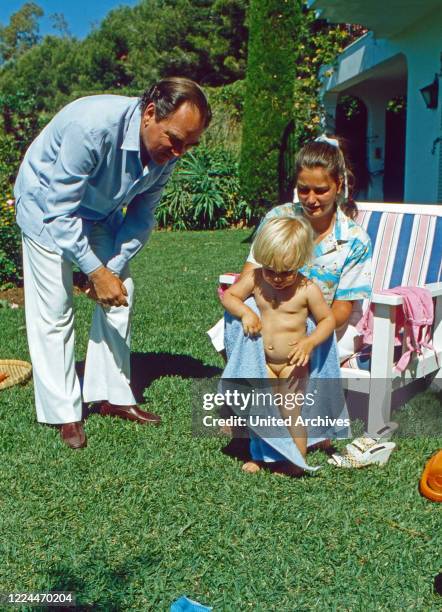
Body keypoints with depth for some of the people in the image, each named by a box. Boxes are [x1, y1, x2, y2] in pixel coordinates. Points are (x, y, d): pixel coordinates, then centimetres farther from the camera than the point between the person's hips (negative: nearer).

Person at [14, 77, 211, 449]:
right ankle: (63, 413, 3)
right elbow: (60, 211, -32)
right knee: (54, 309, -8)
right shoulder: (93, 126, -38)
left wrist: (114, 268, -12)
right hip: (48, 204, -6)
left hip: (101, 209, 6)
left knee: (120, 295, 2)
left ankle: (112, 395, 14)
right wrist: (96, 272, -31)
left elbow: (142, 216, -4)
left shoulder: (167, 151, -17)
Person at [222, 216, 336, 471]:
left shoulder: (308, 289, -16)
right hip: (262, 361, 3)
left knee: (291, 414, 2)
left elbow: (328, 319, -7)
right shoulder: (255, 279, -8)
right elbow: (228, 295, 1)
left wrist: (310, 342, -23)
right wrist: (245, 312, -19)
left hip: (293, 364, -3)